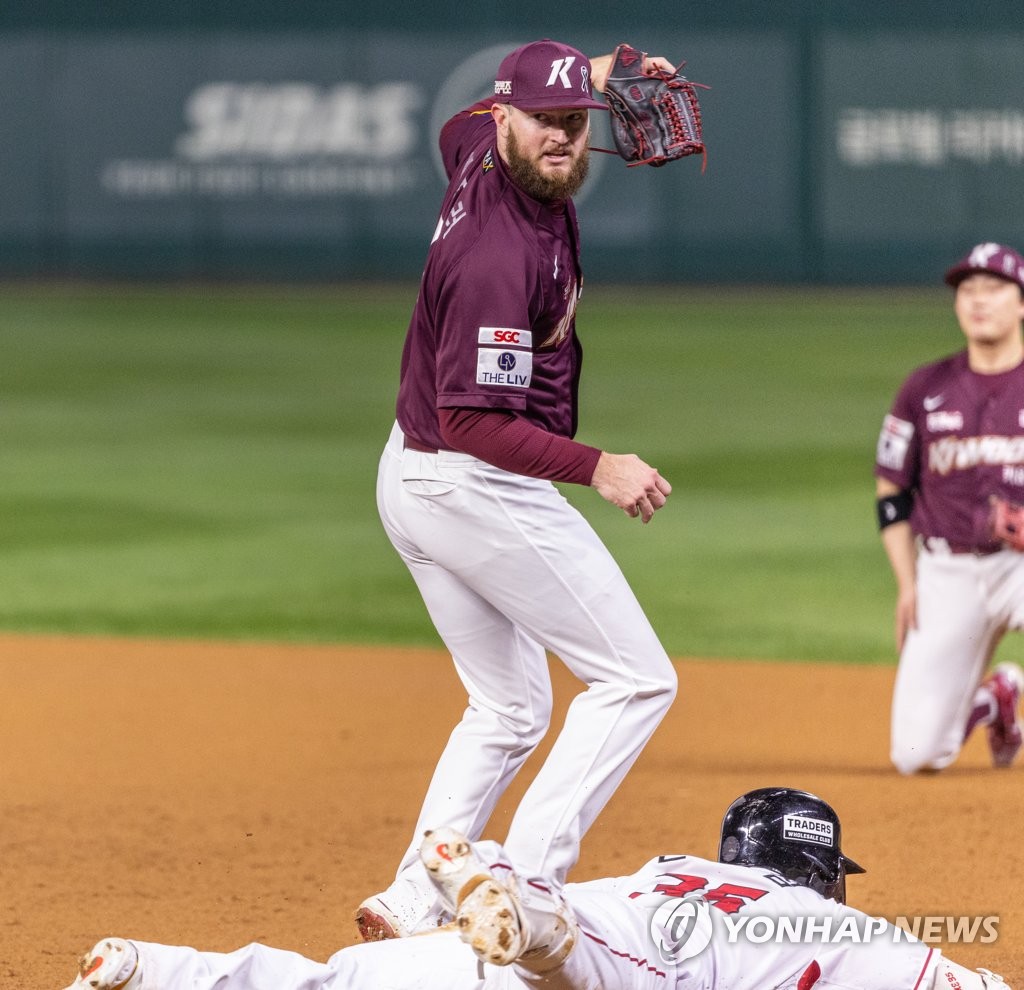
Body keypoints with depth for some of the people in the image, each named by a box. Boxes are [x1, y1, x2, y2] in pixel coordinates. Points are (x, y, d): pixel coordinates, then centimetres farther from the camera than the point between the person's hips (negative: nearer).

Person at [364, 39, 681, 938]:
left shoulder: (482, 154, 1)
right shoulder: (501, 255, -27)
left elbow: (463, 123, 29)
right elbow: (472, 420, -28)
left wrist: (599, 75, 19)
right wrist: (596, 468, -31)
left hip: (411, 482, 10)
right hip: (478, 487, -10)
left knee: (509, 710, 18)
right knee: (637, 679, -5)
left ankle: (412, 907, 10)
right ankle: (526, 884, -14)